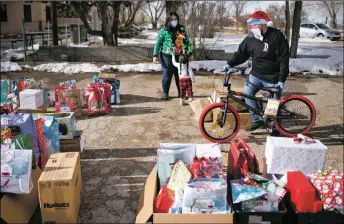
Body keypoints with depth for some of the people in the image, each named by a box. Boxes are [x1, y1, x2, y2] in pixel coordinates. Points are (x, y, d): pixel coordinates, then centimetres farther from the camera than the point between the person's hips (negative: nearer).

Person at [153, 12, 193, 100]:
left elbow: (187, 41, 12)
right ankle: (165, 93, 18)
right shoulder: (164, 30, -3)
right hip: (167, 56, -3)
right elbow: (158, 43, -3)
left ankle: (181, 93, 25)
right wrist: (155, 55, -10)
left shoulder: (182, 29, 6)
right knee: (167, 75, 3)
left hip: (179, 56, 3)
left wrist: (190, 53, 6)